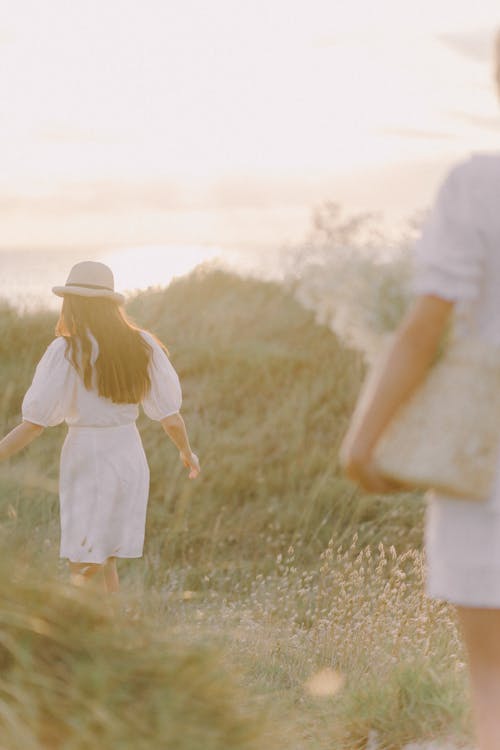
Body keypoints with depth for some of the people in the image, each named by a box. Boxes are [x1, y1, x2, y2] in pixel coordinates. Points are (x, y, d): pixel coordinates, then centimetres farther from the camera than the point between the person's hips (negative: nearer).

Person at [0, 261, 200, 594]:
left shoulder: (66, 352, -12)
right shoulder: (142, 346, 0)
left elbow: (35, 423, -15)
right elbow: (170, 414, 4)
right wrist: (187, 451, 22)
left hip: (87, 458, -5)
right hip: (130, 457, 5)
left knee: (84, 570, 1)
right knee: (105, 564, 18)